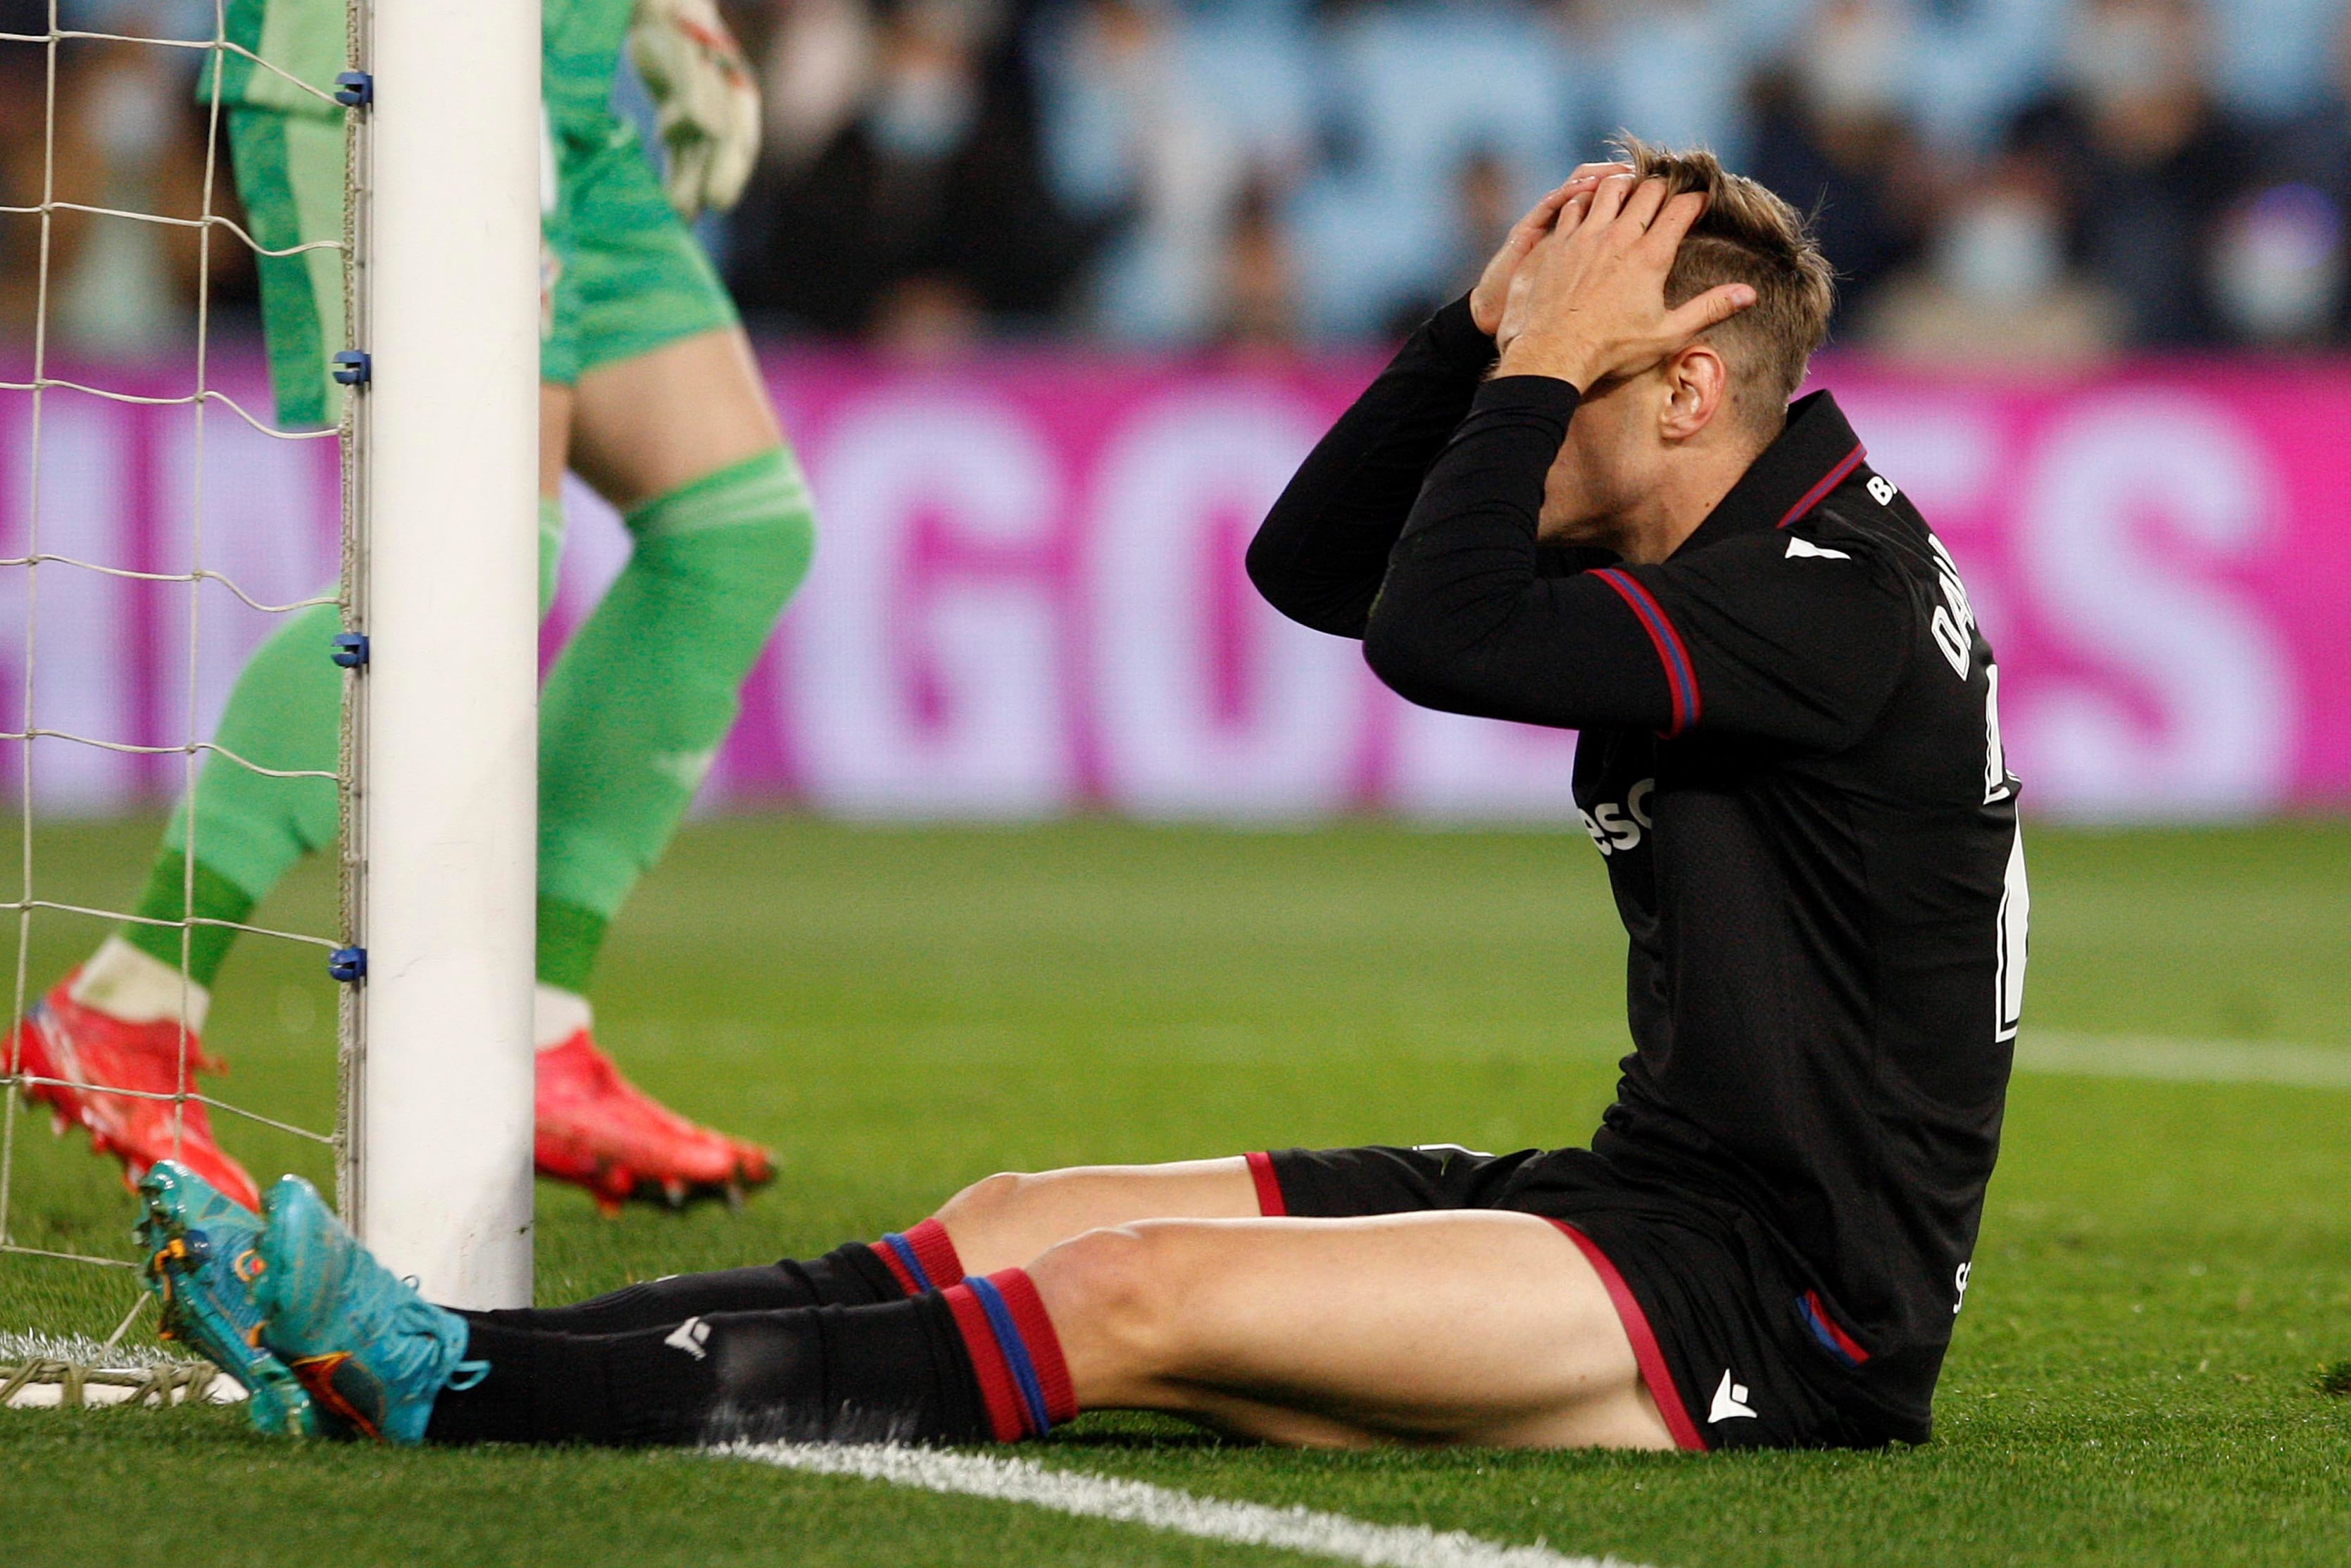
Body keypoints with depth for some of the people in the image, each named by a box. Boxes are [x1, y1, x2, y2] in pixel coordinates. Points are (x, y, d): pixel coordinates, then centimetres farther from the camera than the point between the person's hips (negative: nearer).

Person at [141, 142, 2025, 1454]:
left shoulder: (1839, 611, -18)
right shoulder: (1737, 553, 12)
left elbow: (1437, 633, -29)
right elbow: (1312, 564, 17)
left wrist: (1543, 359, -16)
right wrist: (1493, 328, 4)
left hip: (1792, 1319, -10)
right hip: (1667, 1188, 10)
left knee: (1141, 1298, -21)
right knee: (1019, 1225, -1)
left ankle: (451, 1390, -27)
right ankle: (427, 1363, -10)